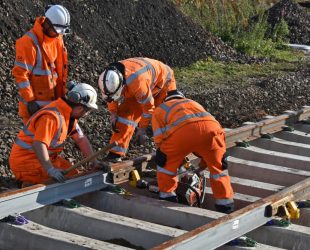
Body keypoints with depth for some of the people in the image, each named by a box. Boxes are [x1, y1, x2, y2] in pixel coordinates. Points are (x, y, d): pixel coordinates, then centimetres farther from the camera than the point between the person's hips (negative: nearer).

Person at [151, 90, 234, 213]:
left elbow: (159, 139, 20)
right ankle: (226, 206, 25)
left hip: (182, 131, -3)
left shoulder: (160, 109, 35)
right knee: (219, 168, 23)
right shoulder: (194, 103, 46)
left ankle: (167, 196, 25)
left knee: (165, 162, 23)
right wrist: (203, 164, 54)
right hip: (211, 127, 3)